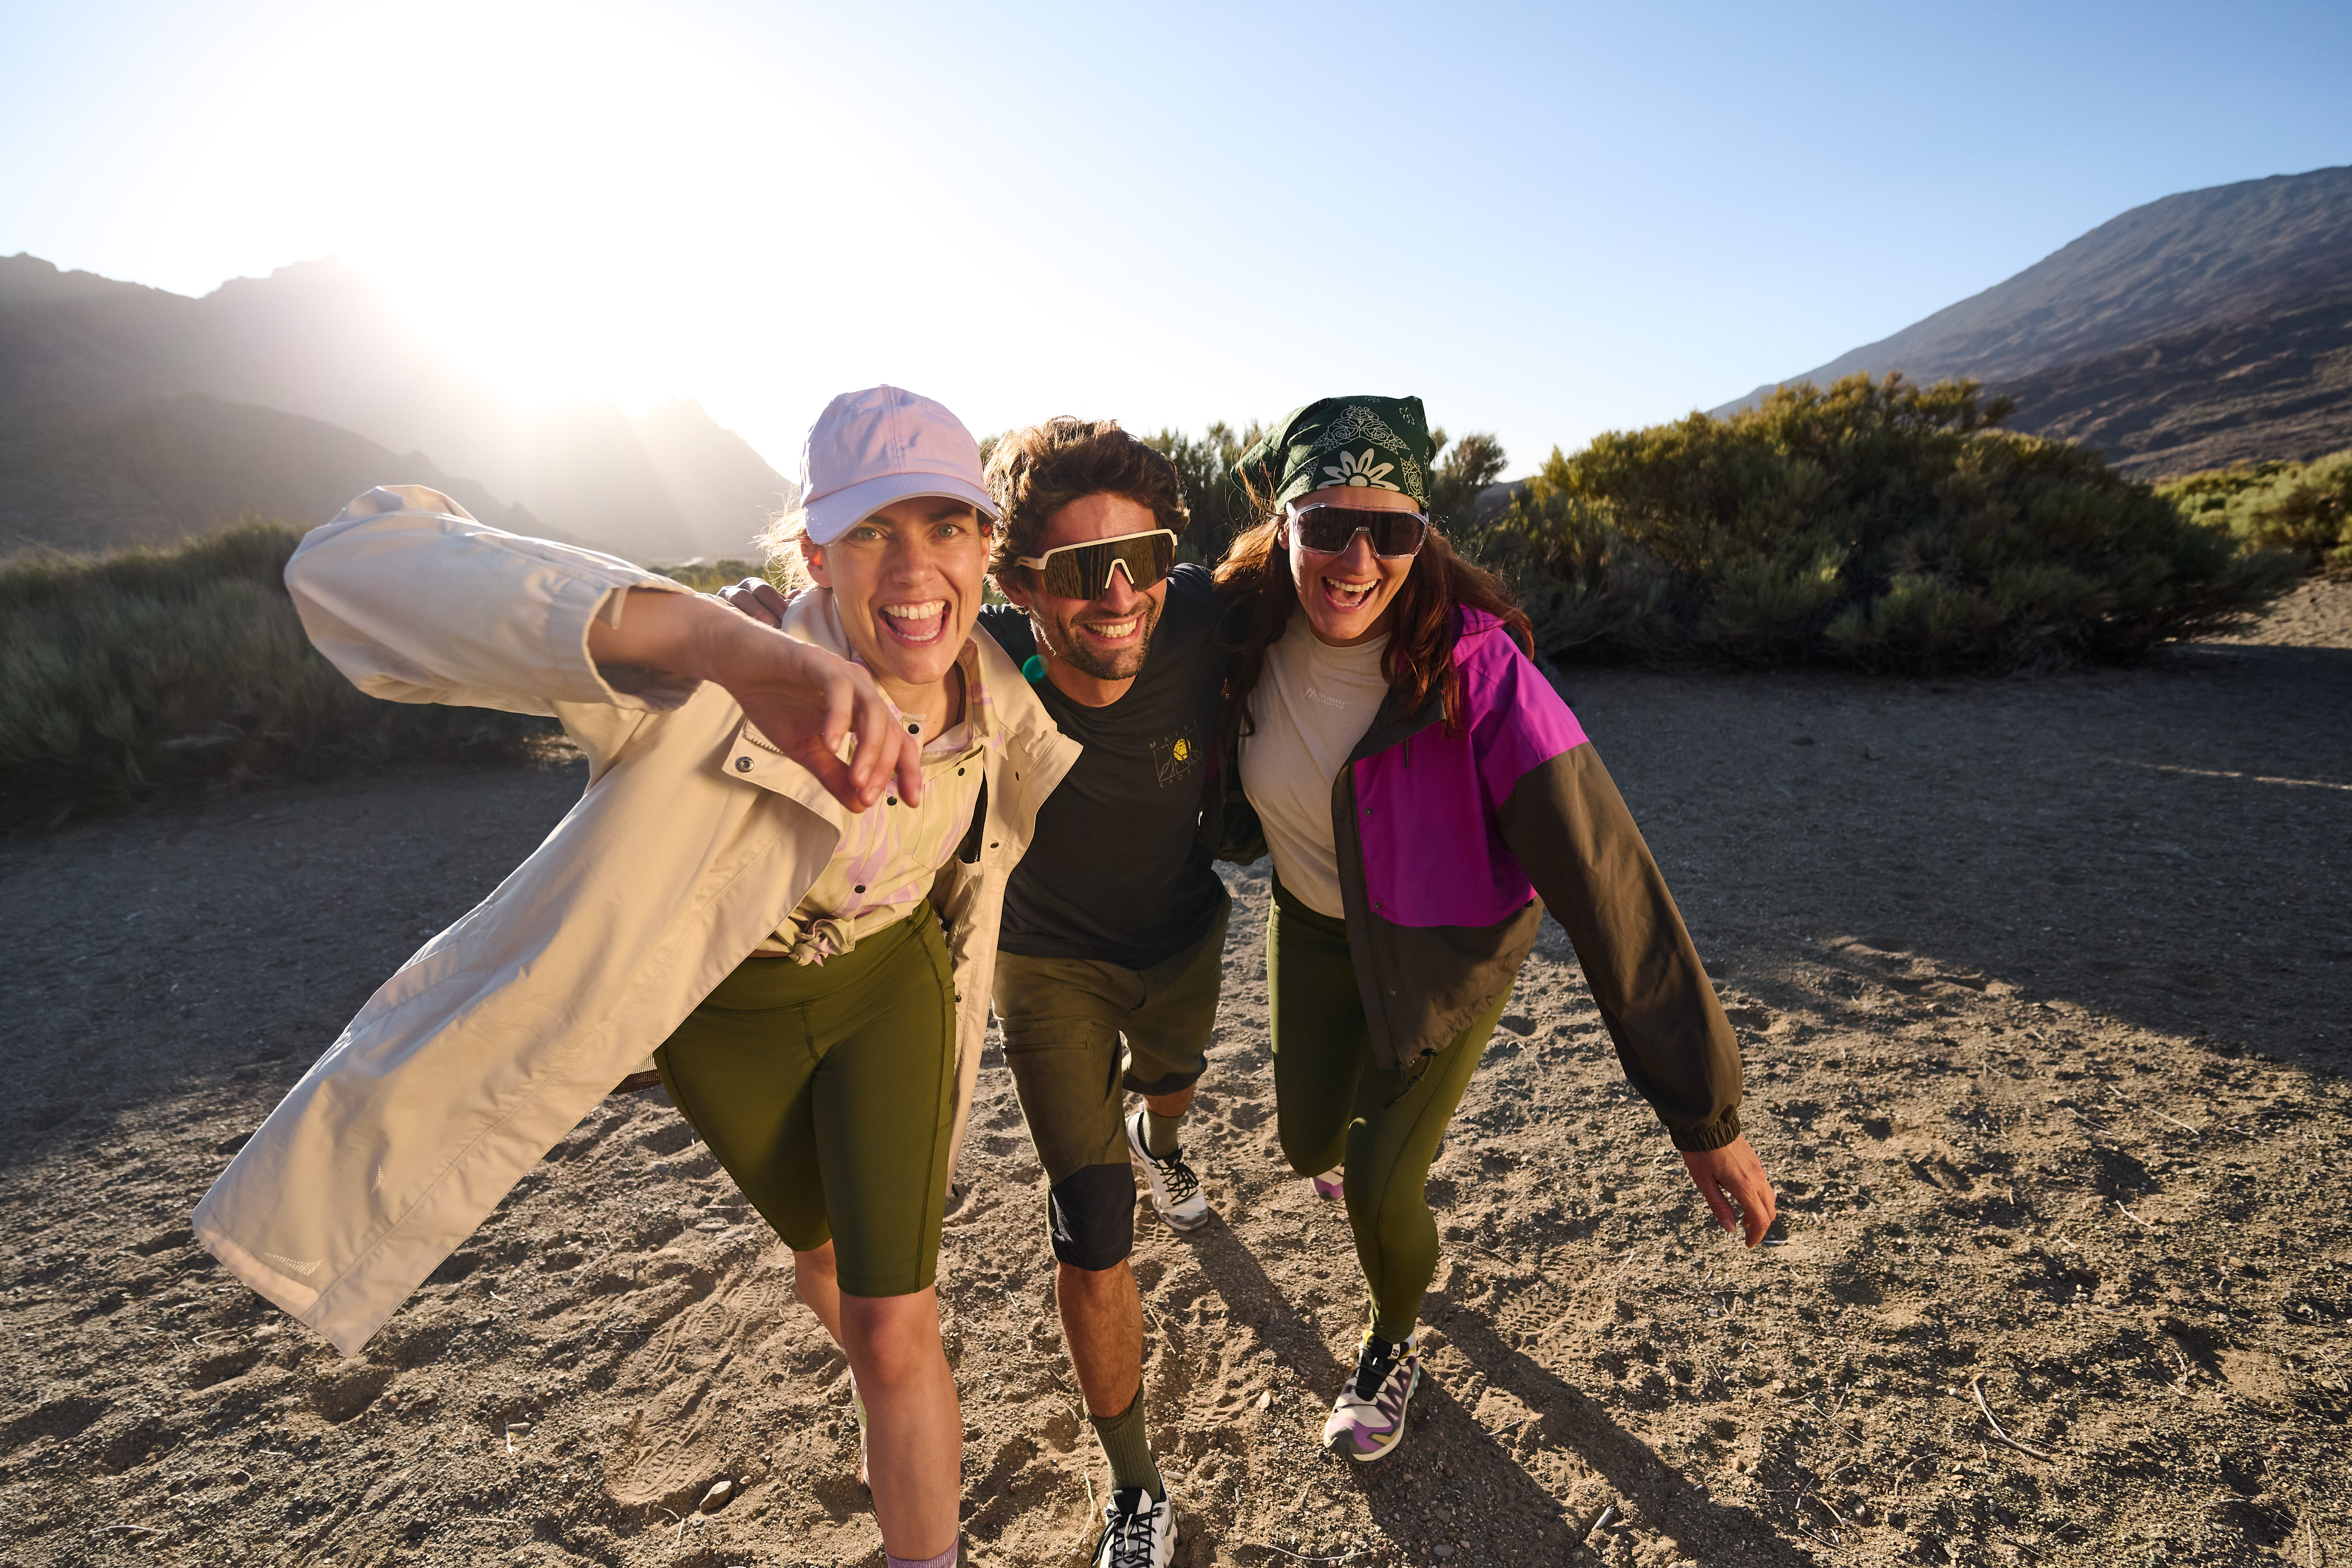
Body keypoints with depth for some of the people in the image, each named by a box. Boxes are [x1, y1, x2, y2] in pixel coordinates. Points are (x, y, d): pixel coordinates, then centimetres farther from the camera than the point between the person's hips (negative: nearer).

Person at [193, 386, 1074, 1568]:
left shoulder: (991, 684, -21)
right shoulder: (723, 697, -36)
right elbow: (354, 561, -51)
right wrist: (717, 640, -66)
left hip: (887, 983, 2)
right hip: (727, 1002, -1)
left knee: (896, 1337, 0)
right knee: (821, 1250, 24)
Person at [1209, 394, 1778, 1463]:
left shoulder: (1477, 670, -34)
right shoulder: (1247, 636, -22)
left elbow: (1603, 877, -35)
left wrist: (1702, 1112, -33)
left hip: (1447, 946, -4)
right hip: (1313, 924, 4)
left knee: (1378, 1184, 0)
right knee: (1308, 1143, 17)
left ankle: (1395, 1344, 37)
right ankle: (1366, 1125, 59)